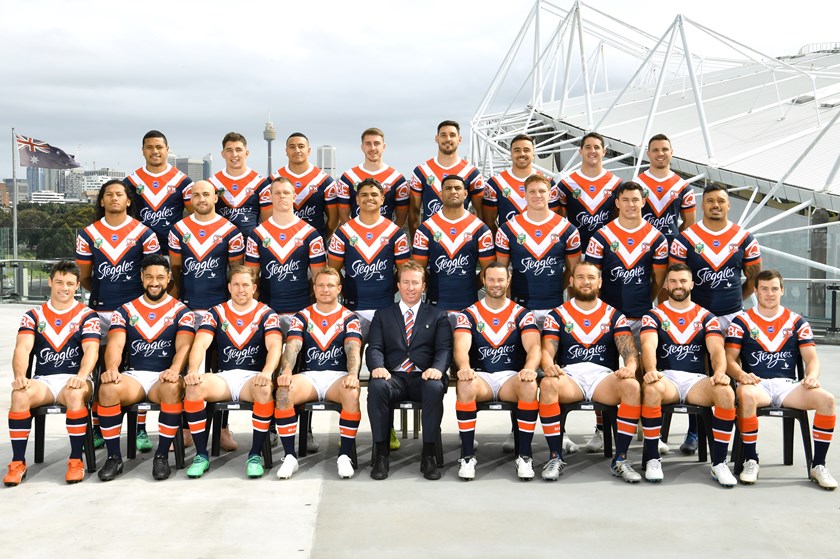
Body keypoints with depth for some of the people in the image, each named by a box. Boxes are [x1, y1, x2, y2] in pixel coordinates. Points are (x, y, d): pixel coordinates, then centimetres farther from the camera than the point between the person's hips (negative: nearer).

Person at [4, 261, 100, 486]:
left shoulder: (87, 316, 5)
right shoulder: (33, 316, 12)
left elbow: (91, 350, -9)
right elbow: (23, 348, -4)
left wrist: (81, 377, -29)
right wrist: (20, 376, -24)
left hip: (74, 380, -2)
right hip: (43, 381, 2)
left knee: (75, 394, -37)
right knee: (20, 394, -30)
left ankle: (76, 460, -23)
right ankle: (18, 462, -18)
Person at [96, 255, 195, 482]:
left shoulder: (181, 311, 8)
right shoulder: (125, 311, 13)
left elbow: (183, 346, -7)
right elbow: (115, 344, -2)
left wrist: (174, 370, -28)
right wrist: (111, 368, -24)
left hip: (164, 378, -2)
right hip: (133, 375, 2)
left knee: (173, 388, -37)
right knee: (107, 388, -30)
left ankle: (162, 456, -23)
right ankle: (114, 457, -17)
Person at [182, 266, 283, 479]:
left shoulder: (266, 314, 4)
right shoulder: (216, 313, 9)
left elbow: (274, 346, -12)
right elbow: (200, 344, -5)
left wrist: (267, 373, -32)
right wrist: (193, 370, -25)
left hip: (253, 377, -2)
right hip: (223, 377, 2)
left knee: (264, 389, -37)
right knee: (194, 387, -29)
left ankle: (255, 455, -21)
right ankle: (201, 455, -16)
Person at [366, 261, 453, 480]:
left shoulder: (437, 316, 18)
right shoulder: (383, 315, 21)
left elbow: (444, 349, 5)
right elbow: (374, 347, 8)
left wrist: (437, 368, -19)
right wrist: (378, 367, -16)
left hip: (423, 377, -1)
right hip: (394, 377, 1)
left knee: (435, 387, -36)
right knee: (376, 386, -34)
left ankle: (428, 456, -27)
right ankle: (381, 454, -25)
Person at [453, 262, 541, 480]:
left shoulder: (522, 314, 6)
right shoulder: (469, 314, 5)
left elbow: (533, 347, -9)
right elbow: (461, 347, -12)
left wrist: (529, 368, -32)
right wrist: (464, 368, -35)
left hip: (512, 377, 0)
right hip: (481, 376, 0)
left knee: (530, 385, -34)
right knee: (465, 385, -35)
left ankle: (524, 456, -22)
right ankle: (467, 456, -24)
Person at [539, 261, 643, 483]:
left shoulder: (614, 315, 14)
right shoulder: (557, 315, 12)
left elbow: (629, 350, 2)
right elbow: (547, 350, 0)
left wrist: (630, 367, -23)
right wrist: (548, 365, -25)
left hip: (603, 376, 1)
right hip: (569, 376, -1)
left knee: (632, 386, -31)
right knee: (547, 384, -35)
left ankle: (620, 460, -21)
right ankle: (555, 457, -23)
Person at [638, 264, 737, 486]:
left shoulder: (706, 317, 14)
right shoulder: (654, 315, 9)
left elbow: (716, 349, -2)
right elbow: (648, 345, -10)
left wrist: (719, 372, -24)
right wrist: (651, 370, -32)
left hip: (697, 380, 2)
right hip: (666, 377, -2)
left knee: (726, 393, -30)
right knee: (651, 388, -37)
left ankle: (719, 463, -18)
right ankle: (652, 460, -24)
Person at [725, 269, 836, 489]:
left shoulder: (797, 322, 15)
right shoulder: (741, 321, 8)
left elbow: (811, 358, 8)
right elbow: (729, 359, 0)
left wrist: (812, 376, -15)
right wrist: (741, 375, -22)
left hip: (788, 385, 3)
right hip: (756, 384, -2)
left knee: (827, 399, -25)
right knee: (745, 395, -38)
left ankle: (818, 465, -10)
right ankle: (751, 461, -20)